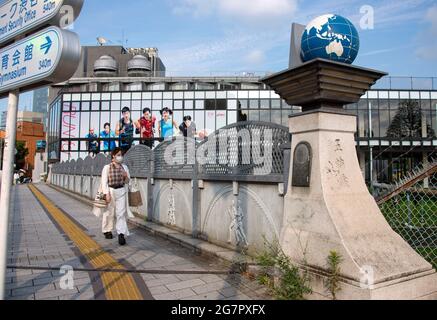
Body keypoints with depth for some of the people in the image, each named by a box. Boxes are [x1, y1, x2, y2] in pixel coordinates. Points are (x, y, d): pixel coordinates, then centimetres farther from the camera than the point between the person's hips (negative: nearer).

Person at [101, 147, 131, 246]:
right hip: (110, 191, -2)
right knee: (109, 213, 11)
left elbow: (127, 182, 13)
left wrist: (126, 177, -10)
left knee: (121, 213, -5)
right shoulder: (107, 167, -4)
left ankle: (121, 234, -6)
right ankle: (107, 231, 31)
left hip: (121, 192, 2)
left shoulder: (124, 167, 7)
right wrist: (106, 194, -15)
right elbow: (104, 181, -7)